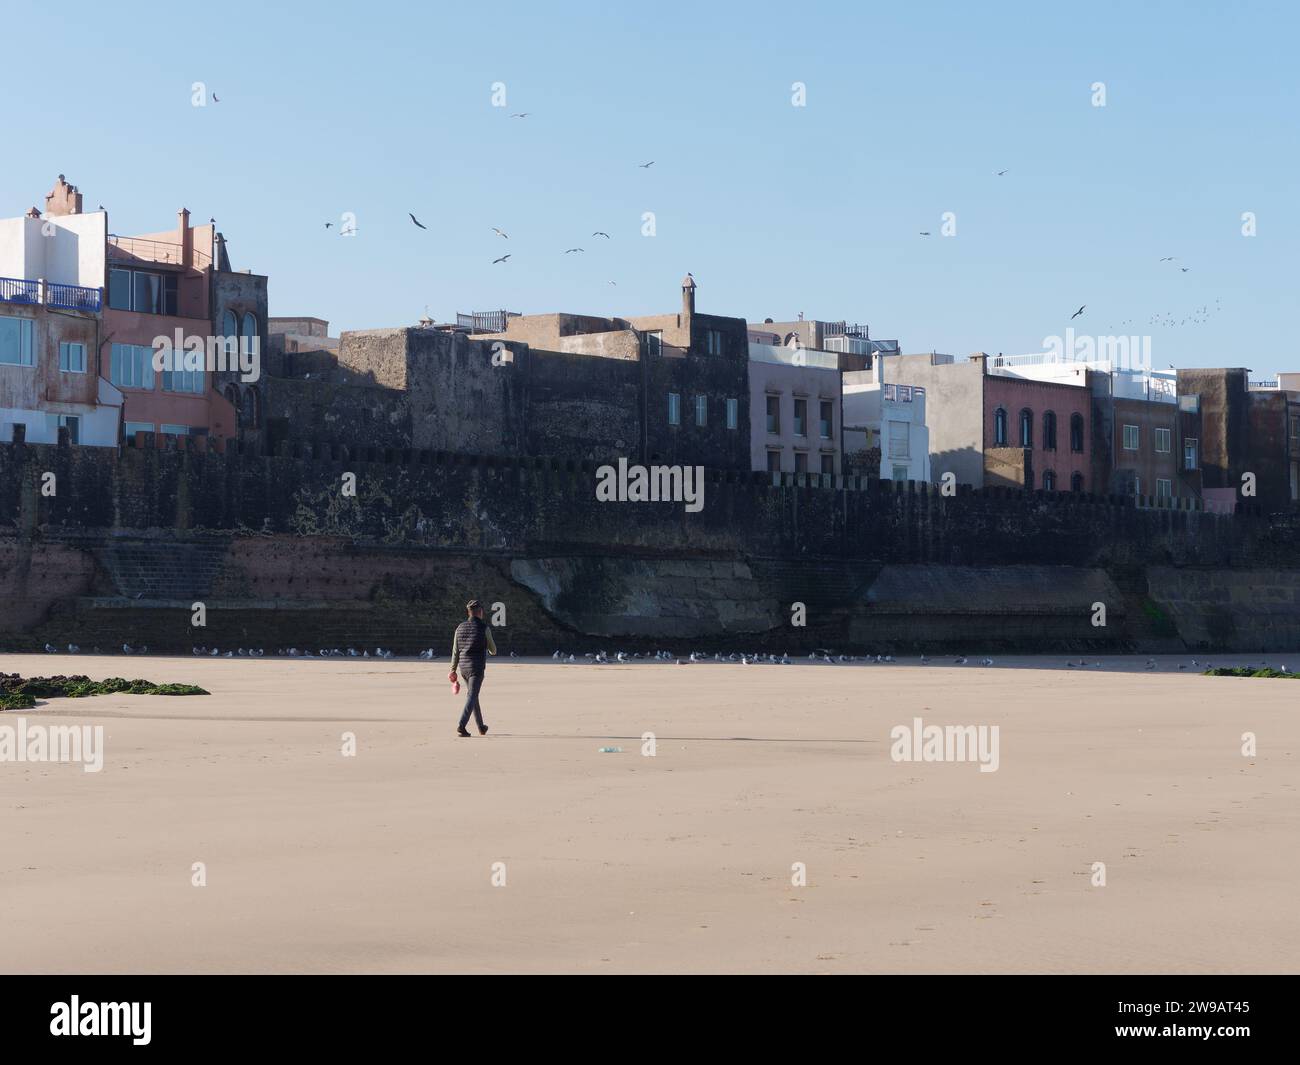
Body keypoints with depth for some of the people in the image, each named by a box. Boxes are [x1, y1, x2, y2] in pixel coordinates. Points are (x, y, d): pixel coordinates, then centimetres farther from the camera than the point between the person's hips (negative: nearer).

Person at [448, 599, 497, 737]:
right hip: (477, 667, -5)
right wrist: (489, 648, 27)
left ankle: (481, 728, 29)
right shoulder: (484, 628, -6)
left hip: (463, 667, 5)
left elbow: (455, 651, 7)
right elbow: (493, 651, 3)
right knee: (471, 696, -8)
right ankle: (461, 726, -24)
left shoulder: (460, 628, 7)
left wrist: (453, 670, 12)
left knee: (472, 695, 18)